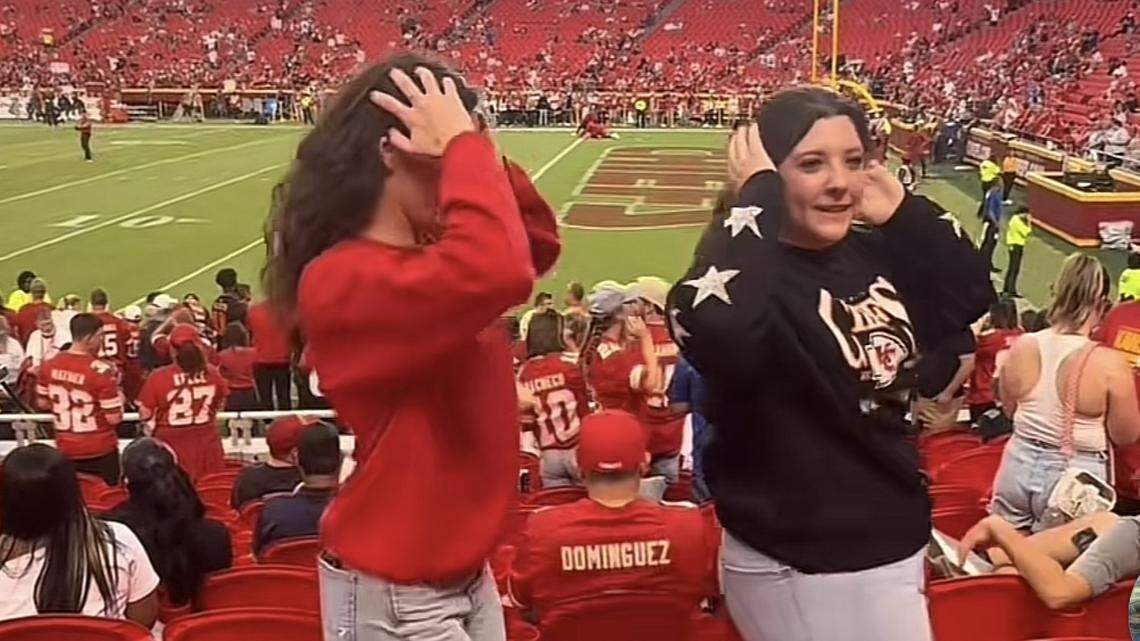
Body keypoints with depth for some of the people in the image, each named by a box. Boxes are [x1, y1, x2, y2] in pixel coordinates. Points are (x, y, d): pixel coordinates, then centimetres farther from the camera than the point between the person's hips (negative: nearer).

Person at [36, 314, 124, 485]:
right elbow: (114, 418, -19)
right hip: (100, 451, -5)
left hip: (65, 450, 5)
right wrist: (118, 400, 0)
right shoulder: (102, 371, -22)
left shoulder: (49, 365, -3)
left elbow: (42, 403, 11)